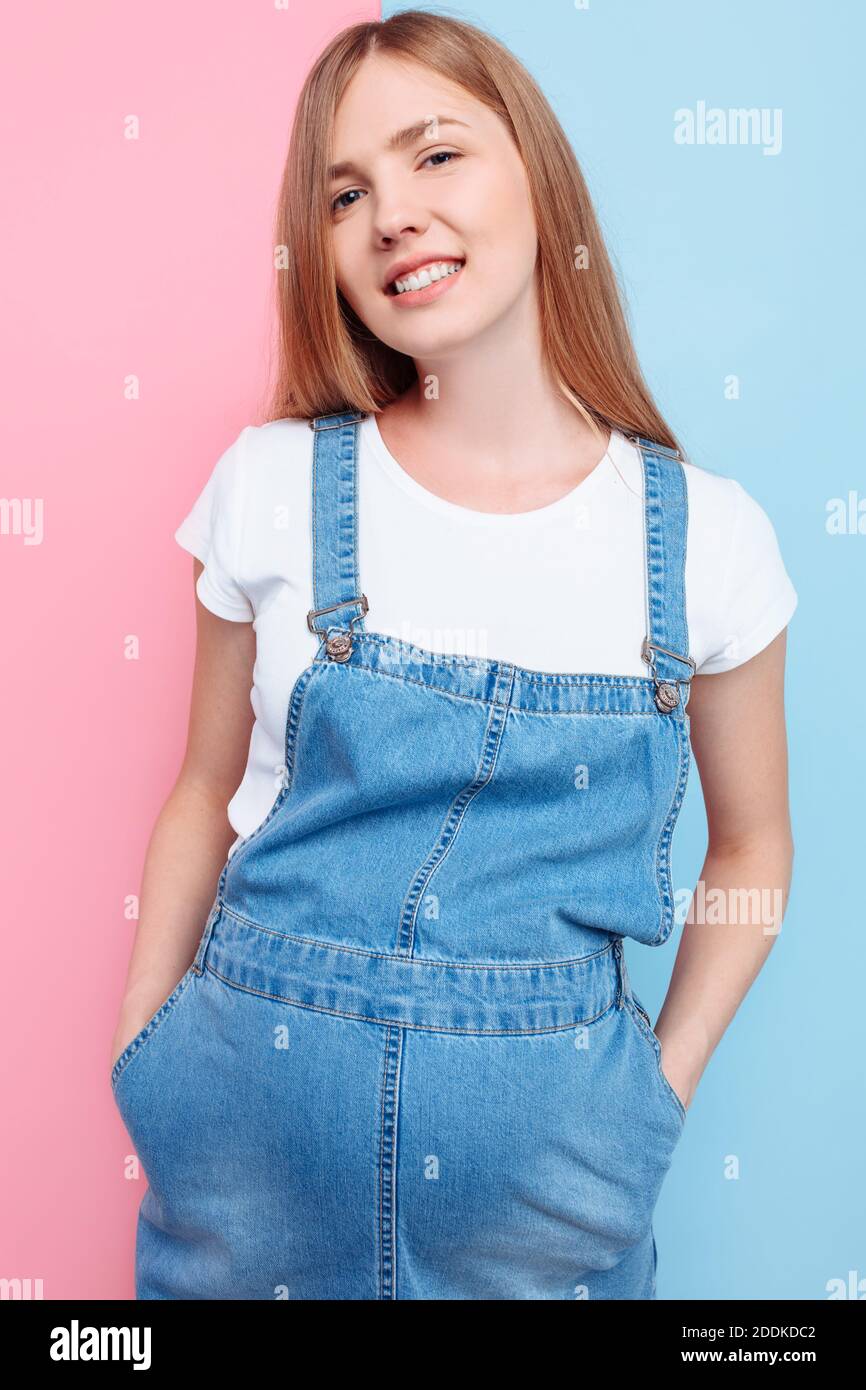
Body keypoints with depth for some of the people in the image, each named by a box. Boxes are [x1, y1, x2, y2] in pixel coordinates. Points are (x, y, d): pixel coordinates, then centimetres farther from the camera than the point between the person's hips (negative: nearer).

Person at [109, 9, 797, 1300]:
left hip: (546, 1135, 0)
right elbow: (210, 791, 3)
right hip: (259, 1098, 1)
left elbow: (753, 841, 5)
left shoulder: (707, 537, -8)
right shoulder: (275, 484, -7)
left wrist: (661, 1086, 0)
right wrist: (144, 1050, 3)